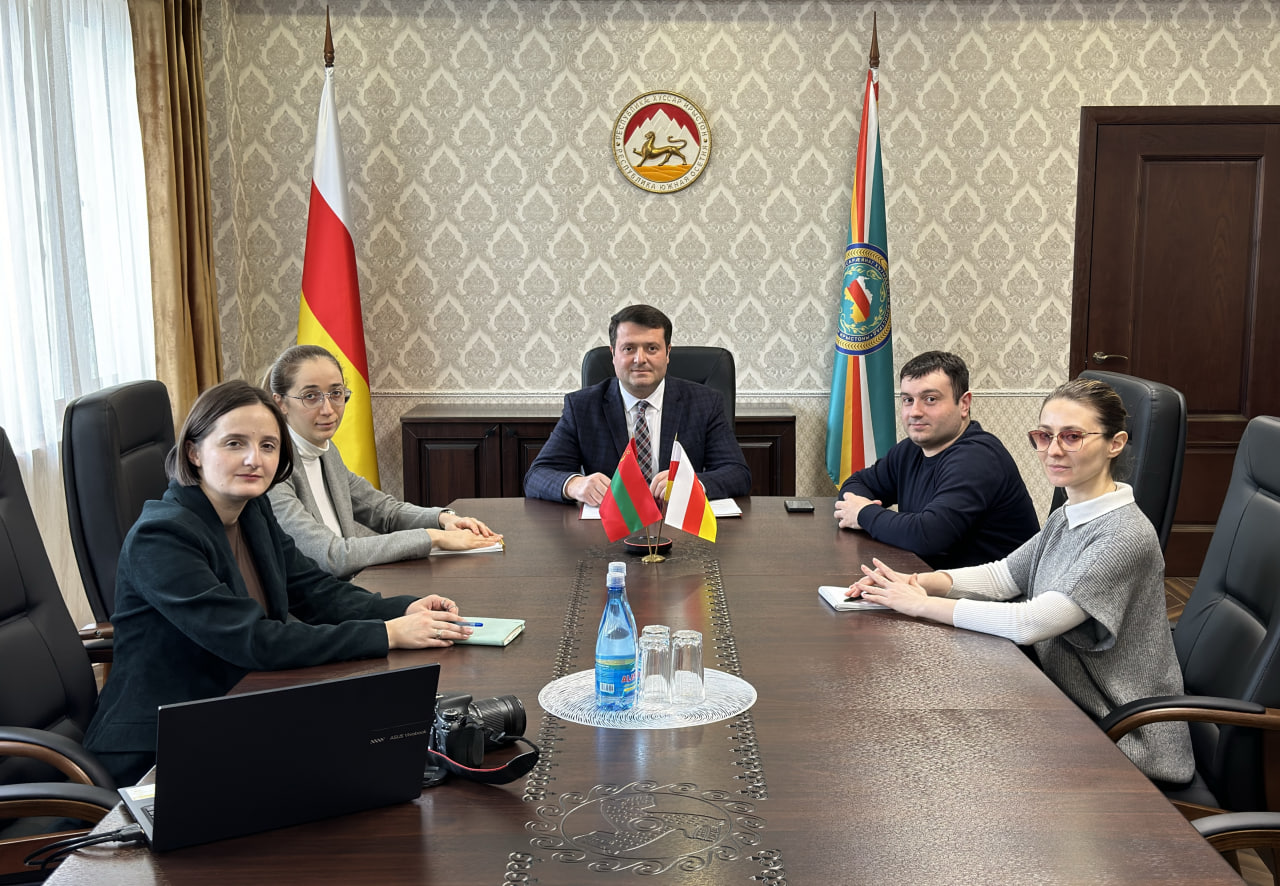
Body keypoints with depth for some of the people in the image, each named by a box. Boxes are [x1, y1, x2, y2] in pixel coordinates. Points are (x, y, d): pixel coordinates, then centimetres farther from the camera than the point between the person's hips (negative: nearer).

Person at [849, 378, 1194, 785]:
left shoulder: (1126, 537, -25)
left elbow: (1030, 623, -30)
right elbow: (1003, 574, 10)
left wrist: (920, 604, -22)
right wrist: (922, 581, -9)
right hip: (1075, 712, 7)